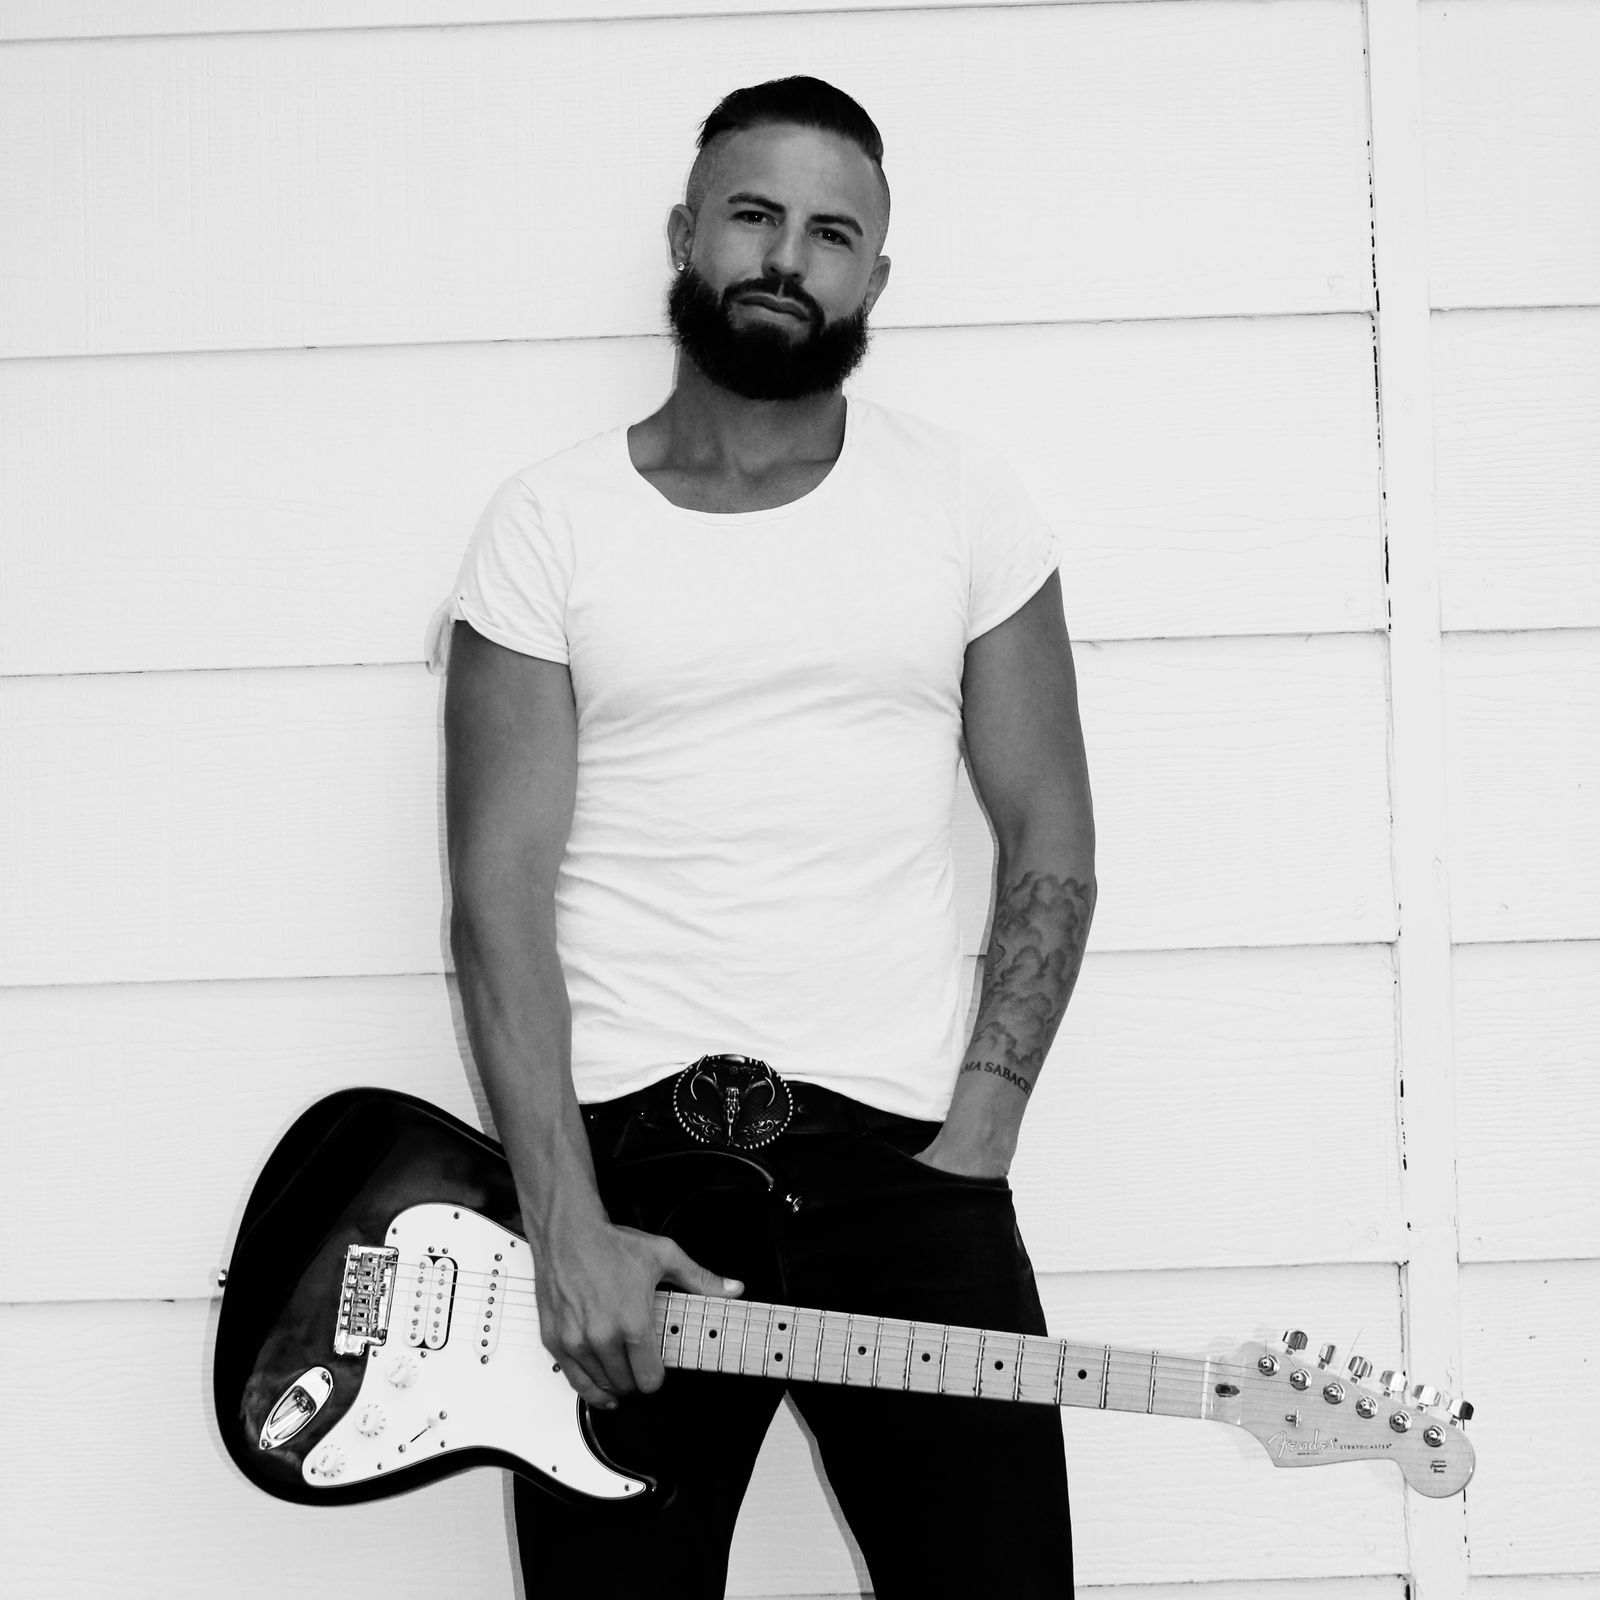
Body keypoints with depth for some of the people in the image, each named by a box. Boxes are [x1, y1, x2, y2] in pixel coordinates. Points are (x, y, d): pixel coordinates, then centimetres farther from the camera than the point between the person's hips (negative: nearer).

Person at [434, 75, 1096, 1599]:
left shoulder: (964, 500, 7)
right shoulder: (547, 525, 3)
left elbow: (1050, 841, 8)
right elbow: (500, 889, -3)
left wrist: (971, 1142, -4)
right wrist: (568, 1228, -12)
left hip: (900, 1153, 1)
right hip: (622, 1148, -1)